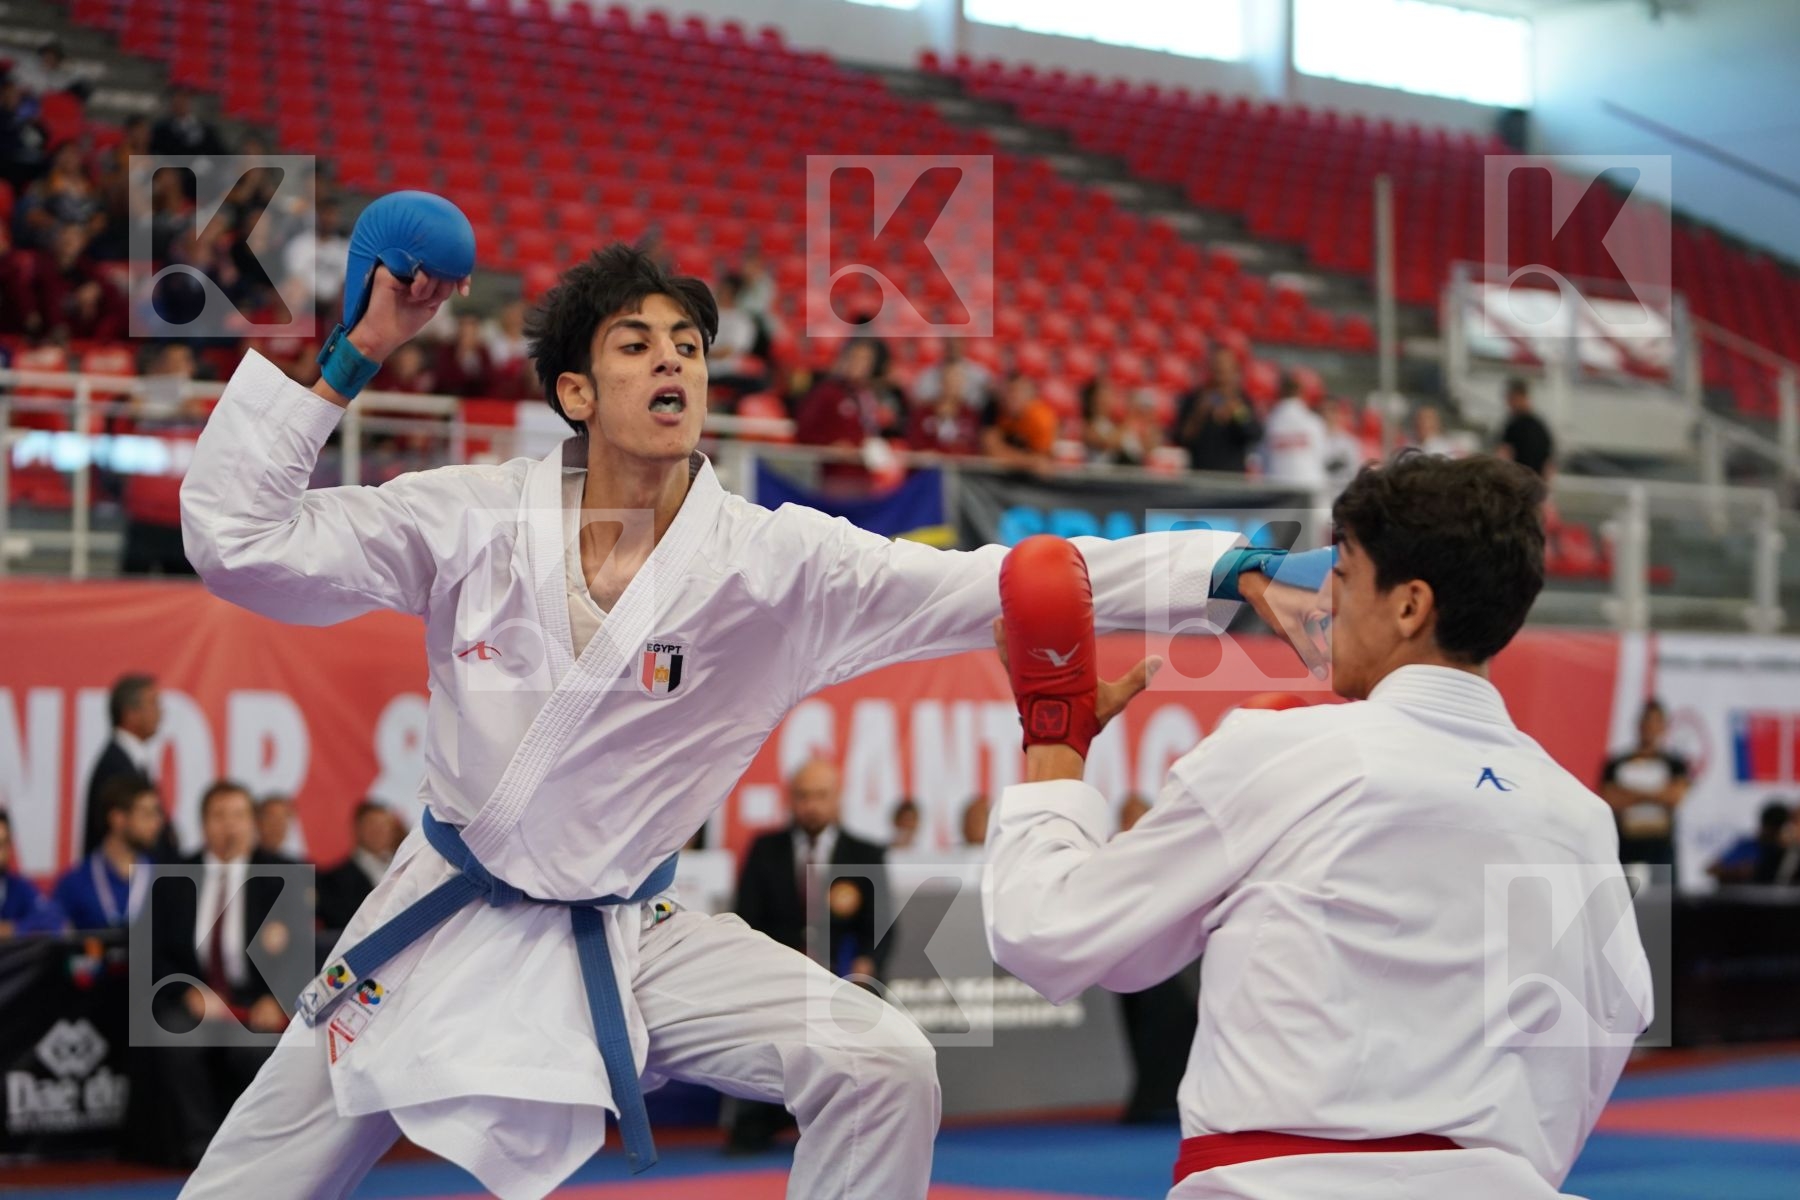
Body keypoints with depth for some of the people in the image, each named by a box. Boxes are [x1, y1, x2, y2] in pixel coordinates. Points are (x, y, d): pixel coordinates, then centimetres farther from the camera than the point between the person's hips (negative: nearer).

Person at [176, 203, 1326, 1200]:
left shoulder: (776, 565, -13)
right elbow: (238, 539, -10)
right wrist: (351, 359, -14)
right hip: (443, 924, 0)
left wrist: (1231, 573, -29)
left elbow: (996, 583, -20)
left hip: (625, 943, 0)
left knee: (881, 1069, -16)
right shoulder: (474, 520, -10)